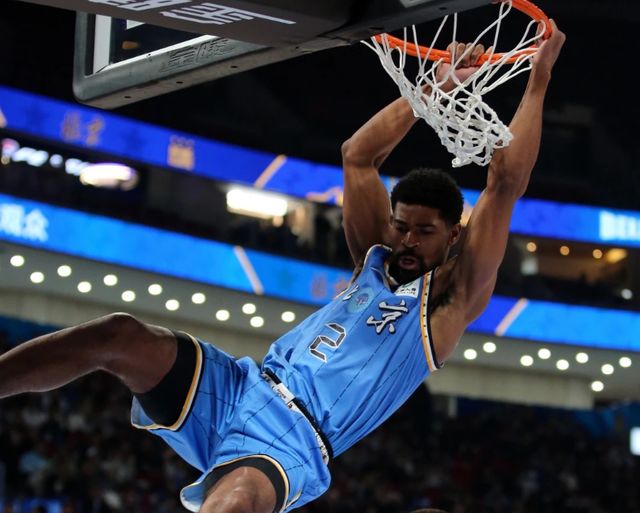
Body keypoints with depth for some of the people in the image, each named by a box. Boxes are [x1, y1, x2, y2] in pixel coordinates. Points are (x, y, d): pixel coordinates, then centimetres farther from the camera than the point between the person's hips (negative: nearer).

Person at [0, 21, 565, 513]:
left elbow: (505, 183, -1)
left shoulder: (452, 300, 5)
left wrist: (538, 78, 0)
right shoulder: (375, 259, 22)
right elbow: (358, 155, 20)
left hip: (292, 446, -7)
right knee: (119, 334, -19)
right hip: (237, 390, 7)